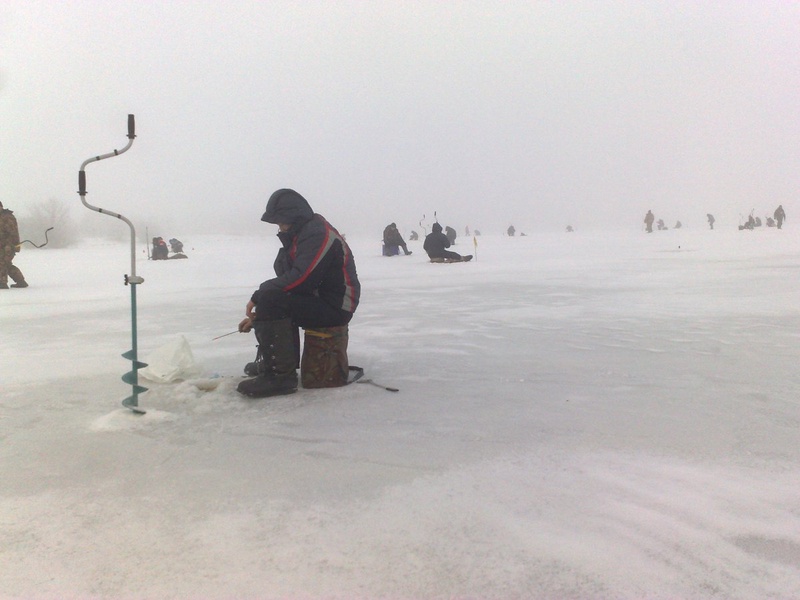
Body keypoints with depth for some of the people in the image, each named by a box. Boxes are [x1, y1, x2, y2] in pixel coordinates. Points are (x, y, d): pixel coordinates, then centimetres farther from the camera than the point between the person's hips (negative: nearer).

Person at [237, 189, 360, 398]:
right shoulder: (301, 235, 15)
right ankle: (267, 361, 29)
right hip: (316, 300, 11)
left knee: (269, 301, -27)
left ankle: (281, 375, -24)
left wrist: (258, 296, -17)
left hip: (334, 307, -11)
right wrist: (256, 316, 7)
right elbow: (288, 278, 14)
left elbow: (300, 279, -28)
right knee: (265, 304, 24)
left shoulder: (318, 234, -17)